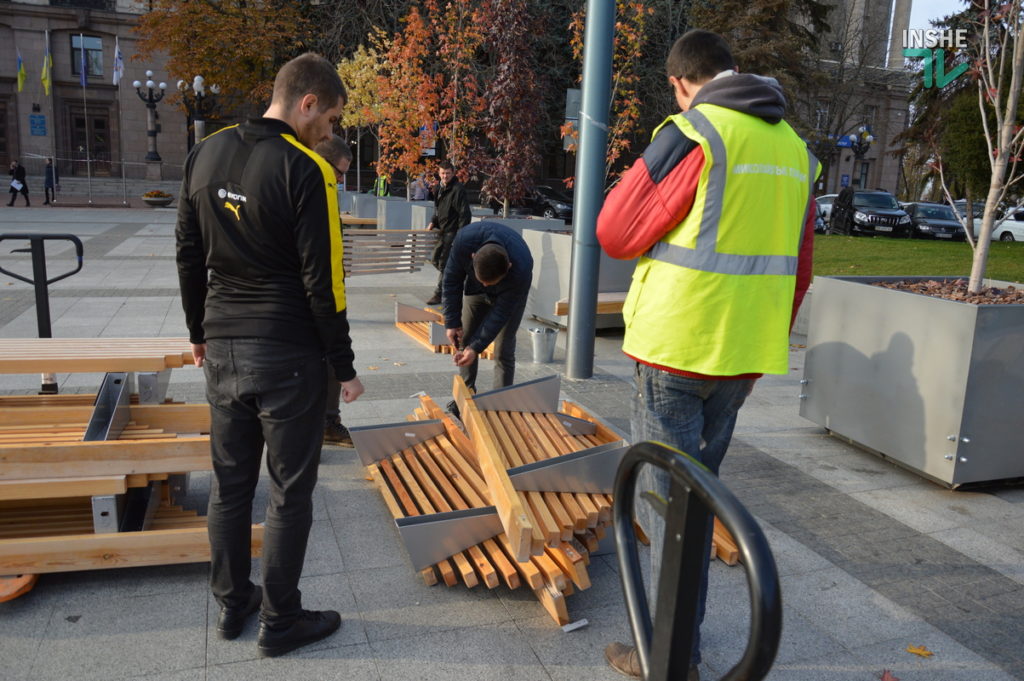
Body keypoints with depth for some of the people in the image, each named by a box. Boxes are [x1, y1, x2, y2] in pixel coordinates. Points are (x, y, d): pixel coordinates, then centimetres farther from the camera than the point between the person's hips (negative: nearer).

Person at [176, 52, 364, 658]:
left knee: (231, 483, 17)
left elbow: (189, 256, 12)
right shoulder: (306, 170, -15)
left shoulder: (206, 155, 6)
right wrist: (345, 367, -7)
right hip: (288, 357, -6)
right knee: (291, 493, 7)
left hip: (223, 351, 7)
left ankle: (232, 604, 32)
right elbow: (322, 281, -16)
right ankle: (280, 622, 20)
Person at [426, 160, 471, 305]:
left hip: (453, 233, -9)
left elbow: (465, 214, -18)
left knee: (444, 263, -7)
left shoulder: (458, 190, -15)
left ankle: (439, 294, 2)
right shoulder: (440, 189, 12)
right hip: (443, 231, 9)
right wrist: (433, 222, 8)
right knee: (435, 259, 15)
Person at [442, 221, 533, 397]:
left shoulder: (521, 270, -42)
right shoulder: (465, 239, -37)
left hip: (509, 294, -3)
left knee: (503, 352, -9)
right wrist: (452, 322, -17)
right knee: (464, 342, 6)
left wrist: (477, 347, -30)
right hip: (475, 290, 3)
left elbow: (500, 313, -30)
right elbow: (452, 280, -20)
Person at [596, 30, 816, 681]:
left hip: (678, 346, -7)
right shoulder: (795, 145, 11)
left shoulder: (693, 133, -12)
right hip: (746, 353, 7)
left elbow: (616, 233, -7)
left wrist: (646, 173, 10)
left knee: (669, 496, 4)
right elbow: (799, 268, 14)